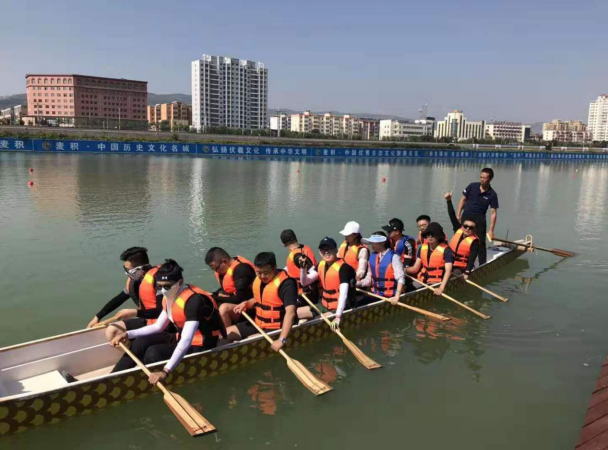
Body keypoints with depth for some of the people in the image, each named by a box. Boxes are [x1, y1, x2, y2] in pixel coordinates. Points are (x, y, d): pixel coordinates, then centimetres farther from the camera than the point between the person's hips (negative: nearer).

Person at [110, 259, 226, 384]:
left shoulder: (194, 300, -29)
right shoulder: (170, 297, 0)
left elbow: (186, 341, -38)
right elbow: (158, 326, 12)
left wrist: (166, 371, -46)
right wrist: (128, 334, 1)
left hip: (199, 346, -9)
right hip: (181, 338, 9)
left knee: (153, 353, -23)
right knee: (141, 343, 1)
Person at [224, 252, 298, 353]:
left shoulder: (286, 284, -24)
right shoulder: (258, 279, 3)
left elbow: (290, 312, -34)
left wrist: (282, 339, -42)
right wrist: (246, 304, 1)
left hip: (275, 328, -8)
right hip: (258, 324, 8)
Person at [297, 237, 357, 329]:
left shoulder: (343, 267, -22)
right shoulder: (321, 265, 2)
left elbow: (343, 293, -33)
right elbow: (305, 282, 1)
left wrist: (338, 316, -42)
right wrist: (303, 268, -18)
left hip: (338, 308, -8)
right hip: (324, 305, 8)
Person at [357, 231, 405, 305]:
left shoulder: (393, 257, -12)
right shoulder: (372, 256, 7)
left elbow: (400, 278, -17)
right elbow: (368, 279, 10)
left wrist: (397, 296, -26)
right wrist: (356, 283, -6)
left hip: (390, 297, -6)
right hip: (375, 295, 6)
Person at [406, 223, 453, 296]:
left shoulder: (445, 250, -13)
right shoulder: (422, 248, 5)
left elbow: (448, 271, -21)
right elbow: (415, 268, 5)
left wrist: (441, 288, -34)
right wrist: (403, 270, -15)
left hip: (437, 285, -5)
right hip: (422, 283, 5)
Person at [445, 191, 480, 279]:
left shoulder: (474, 241, -11)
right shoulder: (458, 230, 3)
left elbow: (472, 259, -19)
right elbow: (452, 216, 3)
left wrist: (467, 272, -33)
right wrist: (449, 200, -2)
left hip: (461, 268, -7)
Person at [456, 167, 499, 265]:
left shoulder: (492, 194, -7)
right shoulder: (472, 186, -2)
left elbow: (493, 212, -8)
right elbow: (463, 200, 7)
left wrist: (491, 230, -14)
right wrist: (458, 214, 0)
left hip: (479, 219, -2)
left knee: (480, 243, -2)